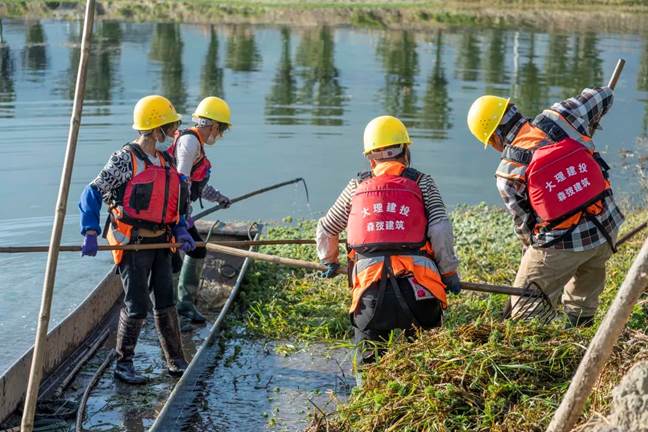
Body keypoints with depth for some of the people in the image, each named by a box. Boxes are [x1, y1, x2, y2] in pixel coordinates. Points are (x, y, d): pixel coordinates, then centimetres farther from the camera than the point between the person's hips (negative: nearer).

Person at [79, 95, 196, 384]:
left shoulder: (165, 161, 10)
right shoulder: (125, 160, -12)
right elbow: (92, 194, -9)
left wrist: (181, 232, 2)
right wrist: (90, 233, -19)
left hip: (160, 243, 7)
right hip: (133, 243, -7)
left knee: (166, 302, 10)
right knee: (137, 306, -5)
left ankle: (176, 362, 20)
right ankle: (123, 365, 10)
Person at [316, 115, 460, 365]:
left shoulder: (357, 186, 18)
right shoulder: (422, 183, 12)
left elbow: (325, 229, 28)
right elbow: (440, 230, 1)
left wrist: (330, 262, 45)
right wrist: (449, 271, 12)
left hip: (369, 280, 1)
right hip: (417, 279, -1)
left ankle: (369, 363, -13)